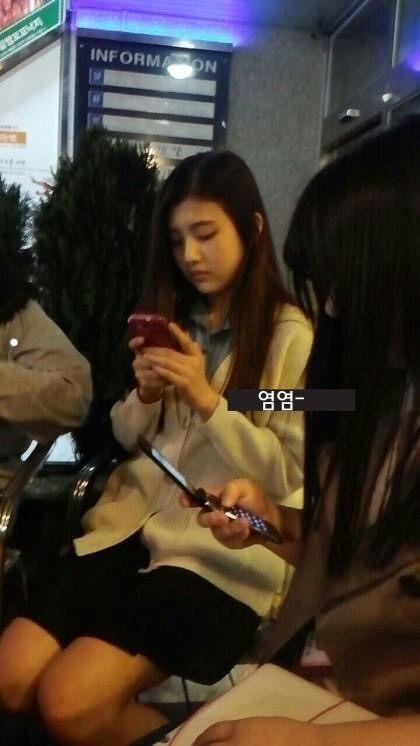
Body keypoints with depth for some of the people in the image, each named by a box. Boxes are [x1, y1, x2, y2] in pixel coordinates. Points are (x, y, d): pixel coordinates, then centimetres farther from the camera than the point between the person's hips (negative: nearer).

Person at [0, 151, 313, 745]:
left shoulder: (292, 337, -6)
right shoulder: (175, 320, 14)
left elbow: (293, 476, -9)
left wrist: (208, 401, -20)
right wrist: (145, 395, -7)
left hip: (222, 553, -5)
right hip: (135, 525, 6)